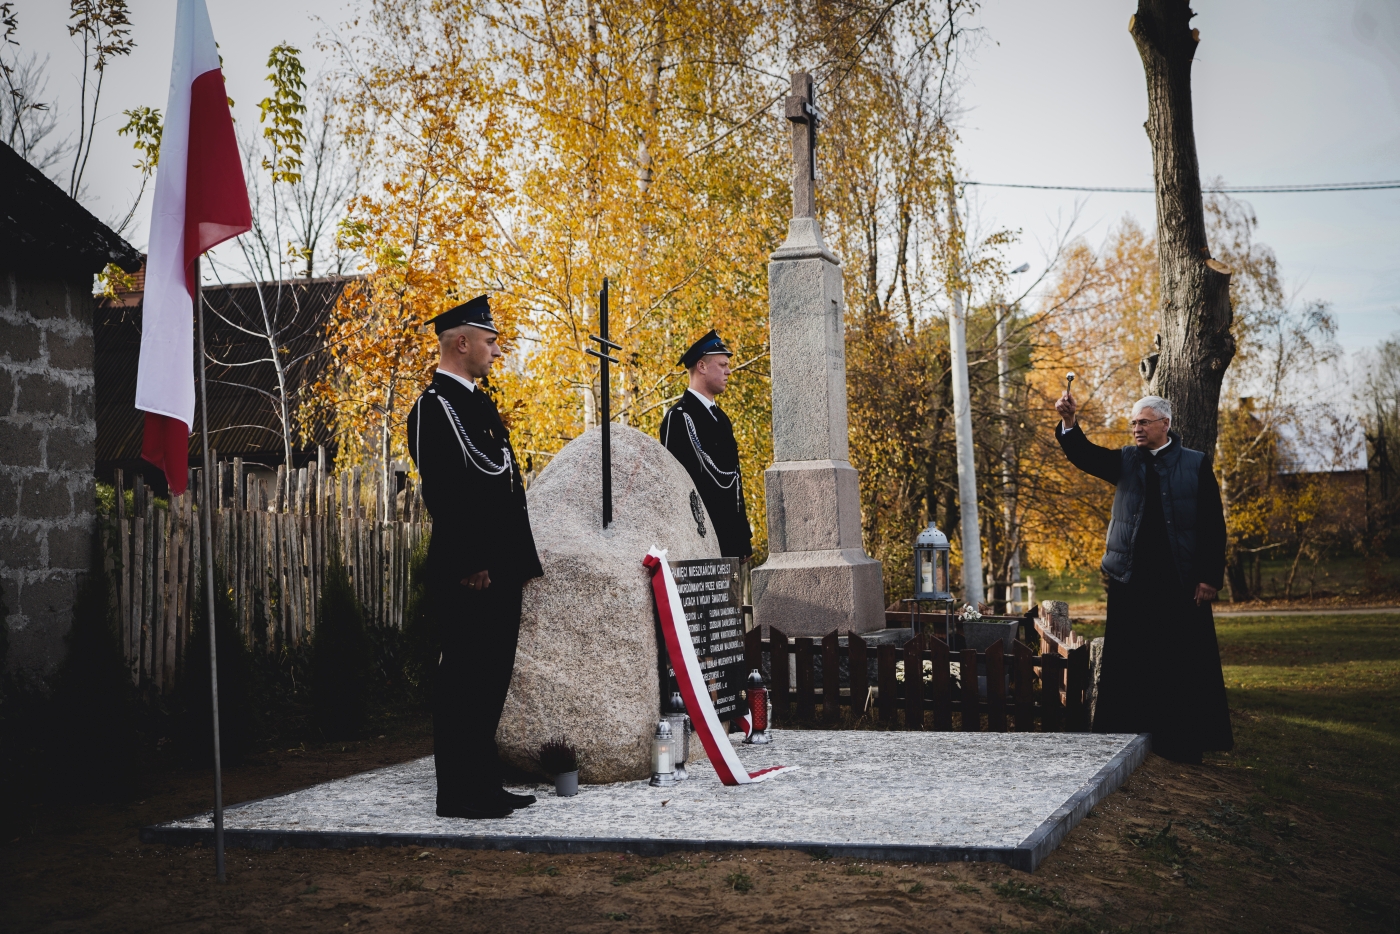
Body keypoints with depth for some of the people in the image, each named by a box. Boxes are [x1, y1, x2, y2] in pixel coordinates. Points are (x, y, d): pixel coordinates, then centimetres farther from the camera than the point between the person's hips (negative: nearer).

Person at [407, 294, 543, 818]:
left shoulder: (478, 403, 20)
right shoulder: (435, 405, -10)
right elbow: (442, 491, -18)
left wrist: (521, 560, 18)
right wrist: (472, 565, -21)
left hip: (499, 571, 10)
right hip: (469, 575, -10)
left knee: (490, 677, 13)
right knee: (463, 678, -4)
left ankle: (484, 784, 22)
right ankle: (458, 794, 2)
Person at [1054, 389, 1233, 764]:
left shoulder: (1196, 465, 2)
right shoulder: (1126, 461, 10)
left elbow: (1213, 525, 0)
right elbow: (1085, 455, -6)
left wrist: (1210, 577, -7)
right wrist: (1069, 422, -25)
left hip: (1180, 582, -2)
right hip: (1131, 580, 2)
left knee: (1182, 663, 2)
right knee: (1130, 663, 4)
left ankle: (1183, 740, 11)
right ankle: (1129, 737, 11)